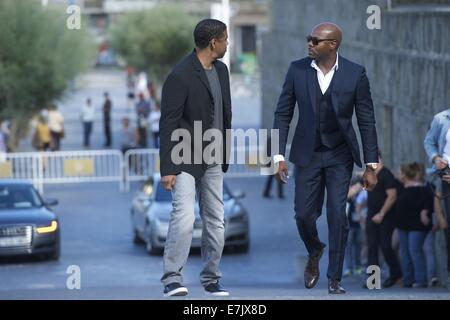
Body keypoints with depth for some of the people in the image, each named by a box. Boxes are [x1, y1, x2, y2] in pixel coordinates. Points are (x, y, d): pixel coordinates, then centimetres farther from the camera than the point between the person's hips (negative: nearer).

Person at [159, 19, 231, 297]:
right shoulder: (181, 76, -16)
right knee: (184, 216, -19)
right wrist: (167, 169, -18)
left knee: (216, 222, 8)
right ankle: (173, 279, -14)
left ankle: (211, 278, 19)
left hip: (213, 161, 7)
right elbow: (168, 125, -15)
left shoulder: (221, 70, 8)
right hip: (186, 159, -7)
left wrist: (225, 156, 18)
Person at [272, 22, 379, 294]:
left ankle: (335, 279, 3)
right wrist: (279, 156, -6)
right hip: (307, 154, 2)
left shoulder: (355, 74, -11)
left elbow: (366, 121, -6)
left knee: (337, 215, -8)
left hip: (339, 155, -2)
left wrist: (371, 165, -7)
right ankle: (314, 253, 32)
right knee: (304, 214, 0)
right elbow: (283, 114, 0)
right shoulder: (297, 70, -7)